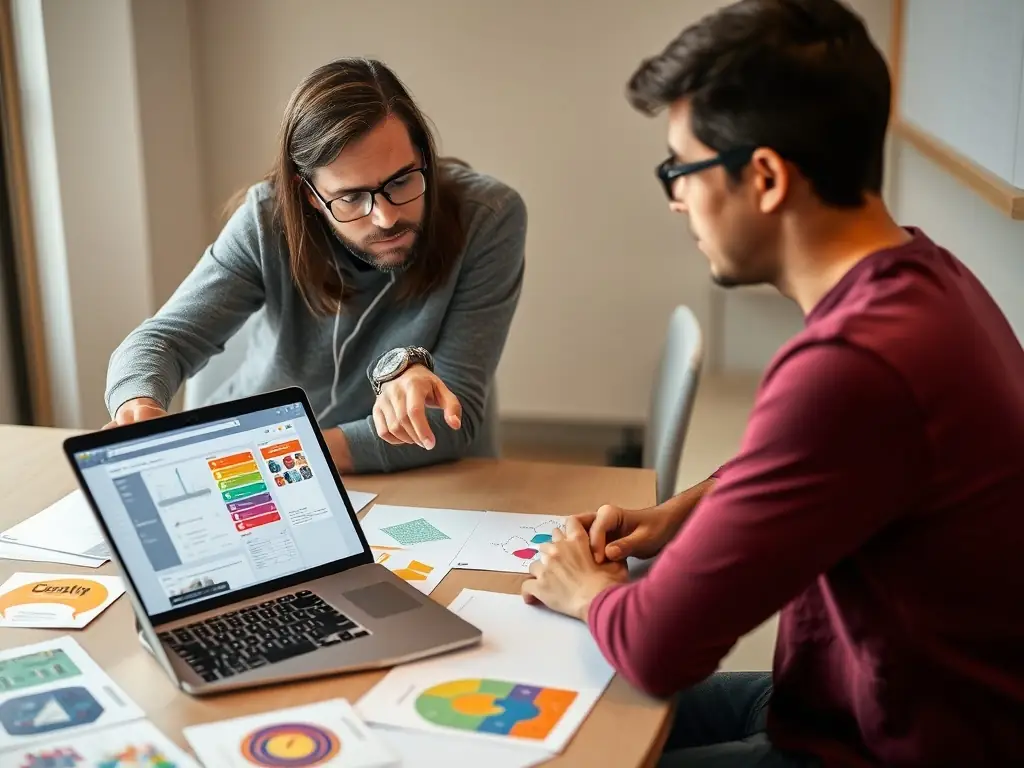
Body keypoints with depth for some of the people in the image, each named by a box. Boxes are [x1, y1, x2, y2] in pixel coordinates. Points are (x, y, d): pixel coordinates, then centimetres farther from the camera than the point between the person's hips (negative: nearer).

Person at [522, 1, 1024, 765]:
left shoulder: (853, 365, -34)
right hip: (894, 702, 8)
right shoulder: (915, 271, -3)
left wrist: (586, 590, -5)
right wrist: (681, 513, 4)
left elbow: (657, 646, -26)